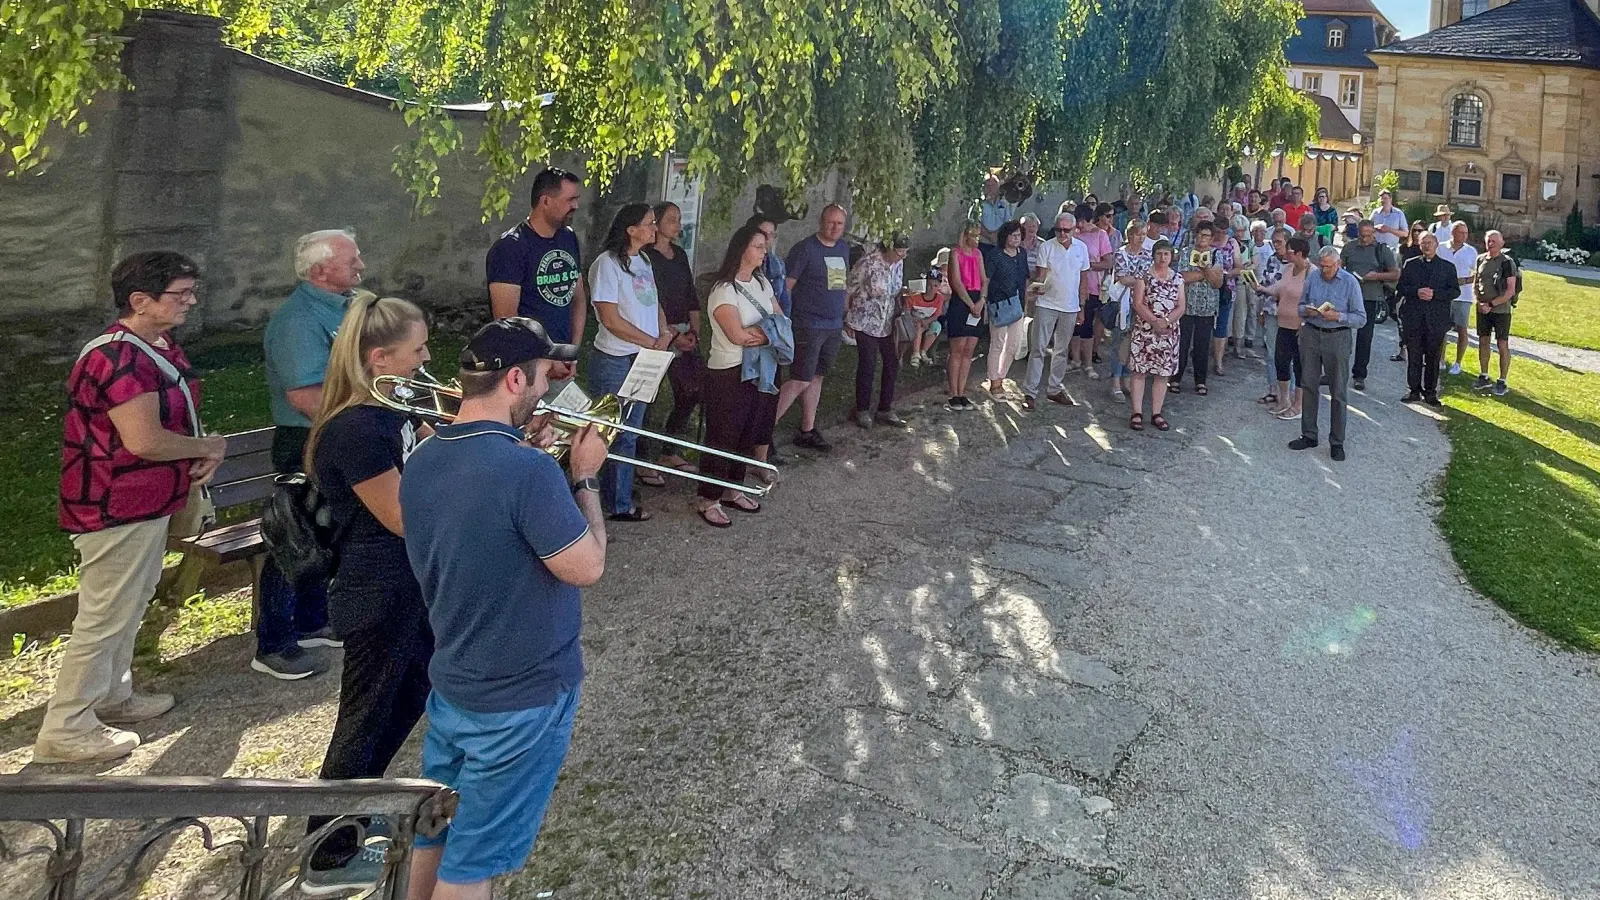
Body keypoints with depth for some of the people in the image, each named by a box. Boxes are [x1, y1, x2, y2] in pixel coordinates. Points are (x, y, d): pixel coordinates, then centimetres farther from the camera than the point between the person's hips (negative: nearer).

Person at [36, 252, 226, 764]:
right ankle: (65, 730, 13)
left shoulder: (160, 347, 8)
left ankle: (111, 695, 39)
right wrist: (210, 447, -14)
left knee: (131, 605, 23)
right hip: (117, 509, -11)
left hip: (147, 503, 11)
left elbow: (178, 418, 18)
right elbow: (144, 440, -30)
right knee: (105, 618, 0)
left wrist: (203, 454, -2)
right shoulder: (121, 358, -25)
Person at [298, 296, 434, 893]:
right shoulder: (355, 429, -27)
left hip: (406, 586, 10)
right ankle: (330, 860, 25)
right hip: (378, 596, -10)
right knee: (366, 719, 6)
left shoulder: (388, 410, 3)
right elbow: (405, 518, -22)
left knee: (411, 695, 25)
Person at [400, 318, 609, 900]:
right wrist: (584, 477, -9)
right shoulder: (528, 471, -29)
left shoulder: (422, 460, -2)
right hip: (520, 699, -7)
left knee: (436, 828, 24)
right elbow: (586, 568, -20)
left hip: (449, 684, 8)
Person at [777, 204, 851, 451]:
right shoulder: (804, 249, -10)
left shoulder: (843, 249, 12)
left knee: (816, 378, 13)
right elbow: (785, 286, -12)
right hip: (808, 326, -7)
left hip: (833, 326, 7)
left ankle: (808, 431, 22)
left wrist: (844, 316, 20)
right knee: (801, 381, -10)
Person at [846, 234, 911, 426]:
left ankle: (885, 410, 20)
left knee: (892, 364, 7)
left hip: (886, 323, 7)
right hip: (865, 322, -7)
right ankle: (862, 410, 15)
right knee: (867, 366, -1)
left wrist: (903, 291, -1)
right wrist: (847, 320, -7)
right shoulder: (869, 262, -18)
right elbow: (849, 289, -10)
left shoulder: (897, 263, 4)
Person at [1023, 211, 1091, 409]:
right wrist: (1038, 286, -31)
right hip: (1047, 305, -4)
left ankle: (1054, 389, 22)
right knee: (1038, 349, -5)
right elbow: (1040, 274, -8)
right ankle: (1029, 392, -3)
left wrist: (1082, 307, 11)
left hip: (1070, 307, 4)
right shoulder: (1046, 247, -5)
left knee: (1061, 350, 12)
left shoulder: (1081, 248, 5)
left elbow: (1083, 279, 11)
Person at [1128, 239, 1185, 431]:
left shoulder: (1178, 277, 8)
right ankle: (1137, 414, 3)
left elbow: (1181, 307, 3)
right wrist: (1154, 321, -19)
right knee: (1140, 371, -2)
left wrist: (1166, 321, -14)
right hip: (1145, 330, -3)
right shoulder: (1144, 275, -2)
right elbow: (1138, 304, -8)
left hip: (1169, 332, 3)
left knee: (1163, 374, 6)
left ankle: (1156, 414, 14)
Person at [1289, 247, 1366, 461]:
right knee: (1308, 386, 10)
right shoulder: (1312, 278, 2)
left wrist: (1338, 316, -22)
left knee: (1338, 392, 2)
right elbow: (1300, 305, 12)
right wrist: (1306, 311, -10)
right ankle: (1309, 435, 23)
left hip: (1337, 339, -3)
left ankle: (1337, 442, 11)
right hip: (1311, 334, 4)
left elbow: (1361, 318, -7)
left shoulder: (1350, 282, -7)